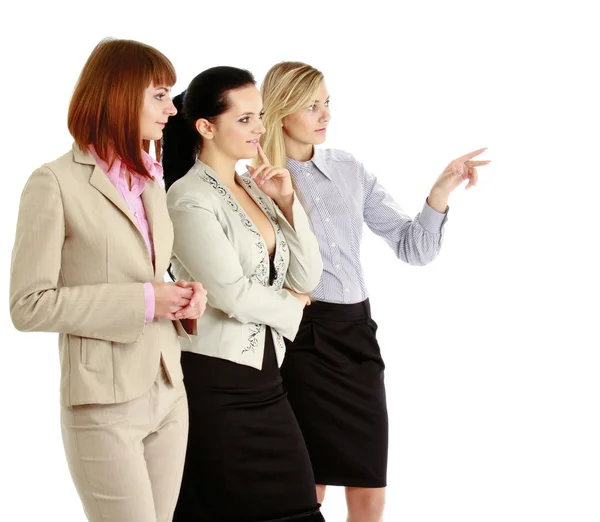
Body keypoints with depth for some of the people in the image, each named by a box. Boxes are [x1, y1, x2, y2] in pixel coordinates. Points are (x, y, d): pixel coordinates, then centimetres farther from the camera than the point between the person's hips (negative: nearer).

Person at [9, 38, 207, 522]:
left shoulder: (151, 179, 13)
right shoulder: (56, 183, -10)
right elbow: (30, 305, -14)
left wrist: (185, 295, 0)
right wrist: (142, 302, -17)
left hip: (169, 393, 7)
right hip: (105, 404, -7)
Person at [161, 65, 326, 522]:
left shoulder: (254, 188, 10)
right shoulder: (190, 198, -12)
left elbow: (307, 277, 7)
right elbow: (233, 295, -18)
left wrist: (287, 202, -4)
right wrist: (292, 304, 0)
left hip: (265, 379, 7)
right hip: (215, 386, -7)